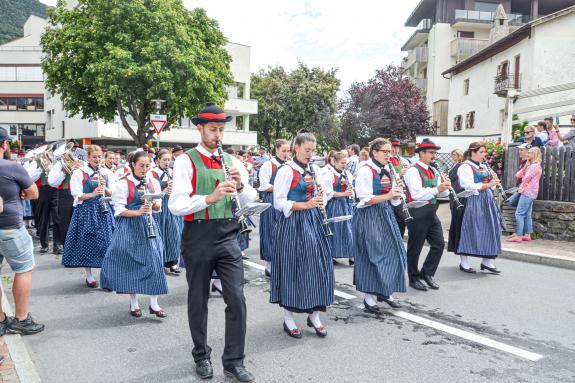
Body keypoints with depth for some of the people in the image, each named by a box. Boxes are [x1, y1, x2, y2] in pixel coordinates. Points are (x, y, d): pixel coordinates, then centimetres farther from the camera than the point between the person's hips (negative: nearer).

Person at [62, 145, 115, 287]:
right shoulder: (79, 173, -2)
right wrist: (93, 194, -22)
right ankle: (89, 276, 13)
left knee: (105, 242, 2)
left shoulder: (106, 173, 9)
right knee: (87, 242, 1)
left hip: (104, 210, 3)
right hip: (86, 210, -3)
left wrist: (105, 188, -11)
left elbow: (113, 194, 8)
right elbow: (77, 195, -8)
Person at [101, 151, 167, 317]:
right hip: (129, 227, -3)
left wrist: (153, 204, -9)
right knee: (131, 263, 2)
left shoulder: (153, 182, 8)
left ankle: (154, 303, 5)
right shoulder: (123, 183, -6)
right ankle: (134, 303, 17)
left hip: (148, 226, 4)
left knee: (154, 260, -3)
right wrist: (137, 212, -24)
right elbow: (119, 210, -10)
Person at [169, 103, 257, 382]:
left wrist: (240, 185, -13)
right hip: (198, 238, -3)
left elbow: (251, 200, 8)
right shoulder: (186, 161, -6)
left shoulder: (232, 161, 9)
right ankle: (201, 357, 31)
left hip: (228, 237, 3)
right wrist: (209, 198, -30)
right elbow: (176, 205, -16)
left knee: (237, 299, 0)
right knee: (198, 301, 12)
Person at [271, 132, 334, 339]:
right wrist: (305, 205, -21)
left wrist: (322, 194, -4)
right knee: (292, 268, 0)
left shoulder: (315, 170, 11)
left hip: (313, 221, 6)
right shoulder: (286, 170, -8)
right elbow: (279, 202, -13)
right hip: (293, 223, -6)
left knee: (318, 265, 4)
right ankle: (288, 319, 14)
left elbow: (324, 196, 19)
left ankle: (314, 315, 18)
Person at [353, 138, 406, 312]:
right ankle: (369, 297, 10)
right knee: (371, 256, -2)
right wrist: (387, 195, -24)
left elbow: (394, 200, 15)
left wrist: (397, 192, -6)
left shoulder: (387, 172, 11)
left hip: (386, 215, 8)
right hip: (369, 217, -8)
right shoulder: (365, 171, -11)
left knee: (392, 252, 7)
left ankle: (385, 291, 22)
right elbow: (365, 199, -18)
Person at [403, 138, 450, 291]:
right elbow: (416, 194, -25)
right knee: (415, 248, 4)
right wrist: (437, 189, -28)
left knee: (439, 244, 7)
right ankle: (414, 278, 18)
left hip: (431, 214, 8)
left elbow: (441, 192, 15)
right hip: (417, 214, -8)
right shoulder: (413, 171, -13)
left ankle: (427, 273, 22)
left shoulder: (433, 172, 14)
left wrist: (445, 188, -8)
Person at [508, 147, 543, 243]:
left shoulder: (535, 166, -13)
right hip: (529, 193, 10)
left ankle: (518, 236, -11)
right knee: (527, 214, 10)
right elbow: (518, 175, 13)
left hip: (528, 193, -10)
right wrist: (526, 166, 4)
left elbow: (525, 179, -15)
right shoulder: (531, 165, 19)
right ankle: (527, 235, 12)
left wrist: (522, 188, 0)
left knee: (519, 214, -11)